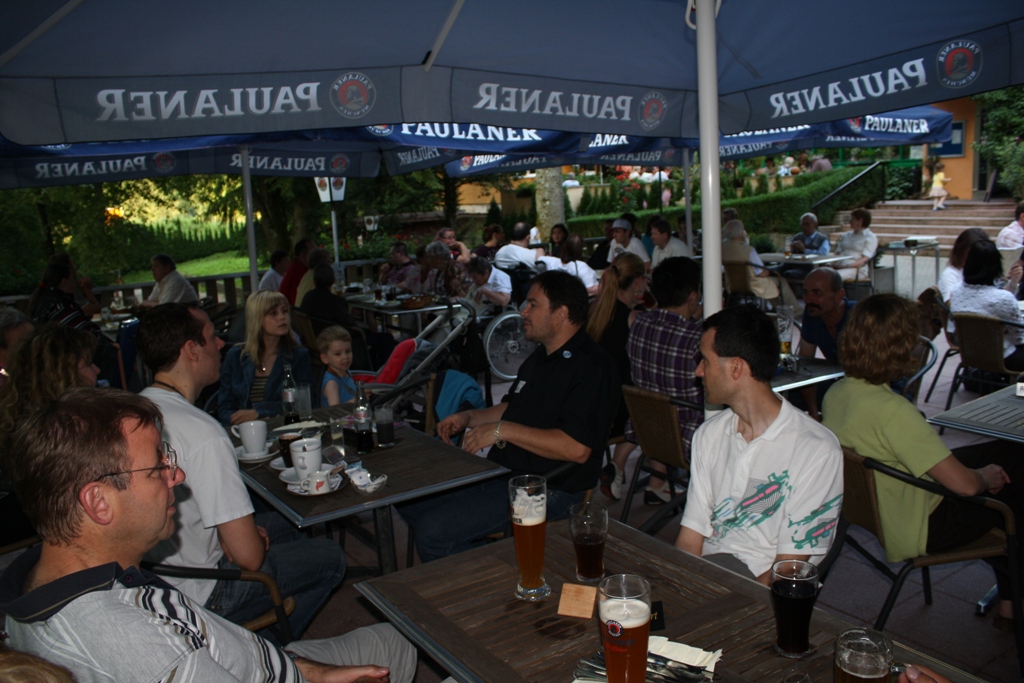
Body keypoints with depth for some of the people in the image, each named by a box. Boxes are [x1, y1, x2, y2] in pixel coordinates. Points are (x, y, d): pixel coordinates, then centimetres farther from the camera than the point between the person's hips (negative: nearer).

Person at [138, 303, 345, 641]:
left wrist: (230, 532, 7)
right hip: (195, 595, -9)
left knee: (278, 524, 26)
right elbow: (249, 556, -26)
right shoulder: (204, 434, -30)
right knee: (330, 557, 5)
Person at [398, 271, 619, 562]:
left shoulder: (592, 366, -18)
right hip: (500, 471, 10)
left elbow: (577, 448, -28)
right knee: (408, 500, 7)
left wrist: (503, 430, -22)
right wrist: (468, 417, 11)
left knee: (433, 530, -20)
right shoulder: (541, 355, 15)